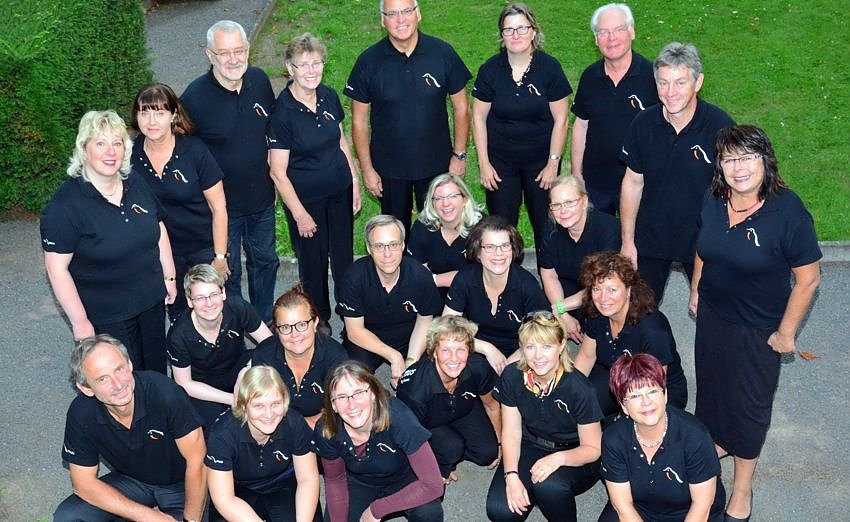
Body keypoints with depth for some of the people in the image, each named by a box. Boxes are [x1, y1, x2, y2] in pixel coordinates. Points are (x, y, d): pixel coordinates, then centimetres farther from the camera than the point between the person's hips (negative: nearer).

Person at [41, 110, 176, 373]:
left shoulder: (137, 184, -2)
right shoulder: (65, 205, -20)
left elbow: (159, 230, 12)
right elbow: (57, 269, -18)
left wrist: (169, 277, 12)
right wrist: (80, 322, -17)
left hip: (152, 301, 6)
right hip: (107, 317, -5)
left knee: (157, 371, 20)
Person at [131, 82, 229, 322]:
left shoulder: (194, 150, -16)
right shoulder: (130, 155, -8)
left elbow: (218, 207, -11)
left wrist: (220, 257, -10)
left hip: (203, 250, -3)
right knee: (177, 315, 17)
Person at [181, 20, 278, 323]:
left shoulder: (260, 81, -7)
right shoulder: (194, 98, -23)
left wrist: (275, 180, 11)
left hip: (262, 198, 5)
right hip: (221, 205, -5)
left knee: (265, 261, 23)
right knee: (227, 272, 13)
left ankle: (265, 323, 45)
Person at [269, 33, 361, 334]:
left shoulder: (329, 97, -3)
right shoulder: (282, 111, -20)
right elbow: (278, 172, -16)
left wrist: (354, 180, 11)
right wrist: (299, 214, -14)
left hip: (340, 192, 5)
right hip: (306, 198, -5)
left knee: (344, 257, 16)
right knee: (313, 263, 12)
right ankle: (319, 319, 34)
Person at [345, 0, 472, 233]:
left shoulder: (443, 53, -10)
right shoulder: (368, 61, -11)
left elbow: (461, 107, 0)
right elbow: (359, 120, -4)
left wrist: (459, 155, -1)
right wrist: (367, 169, -4)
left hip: (437, 164, 0)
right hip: (389, 169, 0)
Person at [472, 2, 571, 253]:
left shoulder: (550, 68, -10)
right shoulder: (490, 70, -7)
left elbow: (560, 119, -6)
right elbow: (479, 117, 0)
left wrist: (553, 164, -6)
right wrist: (484, 163, -2)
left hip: (541, 161, -1)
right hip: (500, 161, 1)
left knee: (546, 225, 8)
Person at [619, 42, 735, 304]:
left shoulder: (720, 126, -19)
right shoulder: (643, 124, -10)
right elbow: (633, 183, 0)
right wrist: (627, 241, 1)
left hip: (703, 237, -2)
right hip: (650, 237, 2)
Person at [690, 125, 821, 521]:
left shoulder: (788, 213, -27)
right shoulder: (714, 200, -11)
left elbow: (808, 279, -19)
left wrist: (786, 331, -13)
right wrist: (696, 290, 15)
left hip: (758, 328, -5)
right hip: (712, 313, 5)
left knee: (748, 400, 10)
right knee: (711, 382, 24)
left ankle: (742, 488, 30)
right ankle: (717, 441, 53)